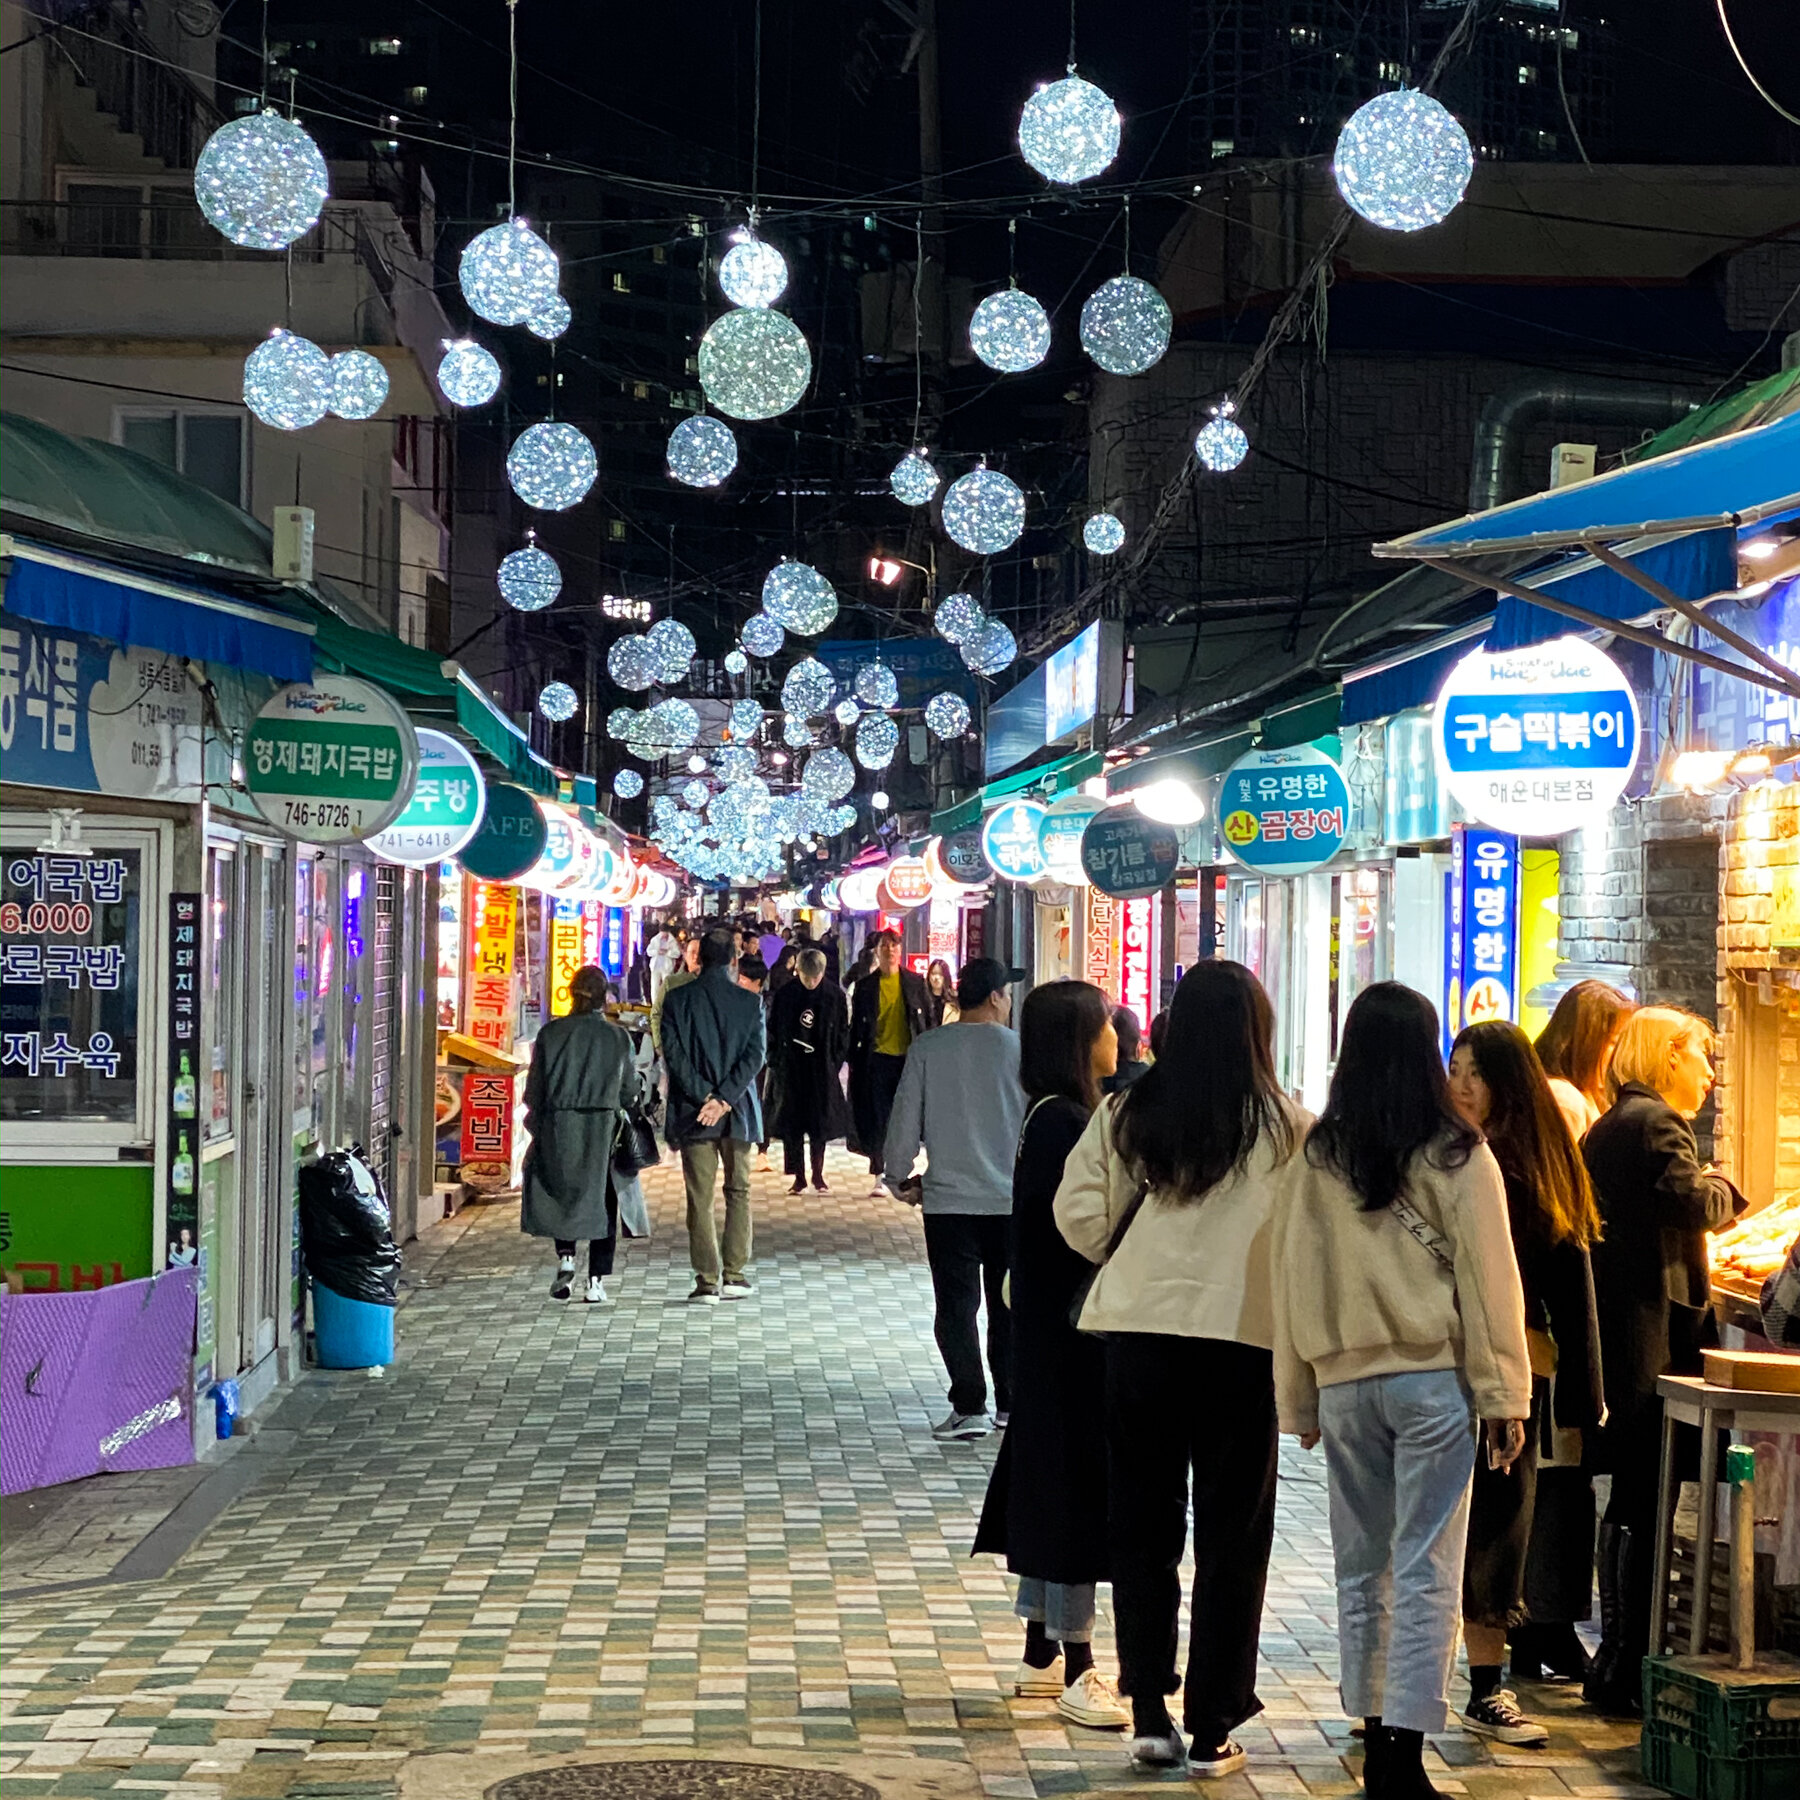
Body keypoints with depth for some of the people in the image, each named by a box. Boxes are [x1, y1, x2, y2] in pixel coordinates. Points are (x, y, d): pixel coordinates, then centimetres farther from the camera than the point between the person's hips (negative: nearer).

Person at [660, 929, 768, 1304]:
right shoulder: (750, 1002, -3)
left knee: (700, 1199, 3)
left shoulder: (676, 1000, -3)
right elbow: (755, 1055, -10)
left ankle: (708, 1281, -1)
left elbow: (673, 1053, -10)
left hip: (693, 1113, -1)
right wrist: (723, 1099, -12)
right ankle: (734, 1274, 10)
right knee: (738, 1192, 13)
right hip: (738, 1112, 1)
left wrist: (705, 1097, -11)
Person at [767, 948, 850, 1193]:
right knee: (791, 1125, 1)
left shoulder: (835, 995, -2)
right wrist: (775, 1061, -3)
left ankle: (818, 1174, 17)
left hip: (822, 1070, 0)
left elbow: (843, 1032, 5)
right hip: (790, 1068, 0)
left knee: (821, 1122, 5)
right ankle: (799, 1177, 9)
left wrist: (836, 1062, -2)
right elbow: (772, 1030, 3)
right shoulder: (784, 995, -3)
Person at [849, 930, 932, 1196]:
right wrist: (853, 1061, 4)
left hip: (908, 1058, 0)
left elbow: (927, 1021, 10)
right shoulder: (865, 986, 5)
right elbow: (856, 1026, 8)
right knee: (877, 1119, 0)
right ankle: (878, 1176, 5)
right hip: (877, 1058, 0)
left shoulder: (915, 983, 6)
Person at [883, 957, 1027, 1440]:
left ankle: (969, 1407, -3)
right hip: (1012, 1197, 1)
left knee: (956, 1305, 3)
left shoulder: (928, 1049, -3)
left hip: (948, 1198, -1)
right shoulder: (1020, 1050, -4)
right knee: (1010, 1305, 12)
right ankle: (1011, 1403, 18)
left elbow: (905, 1120, -1)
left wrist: (897, 1175, 14)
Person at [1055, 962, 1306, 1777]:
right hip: (1244, 1337, -2)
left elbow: (1081, 1214, -3)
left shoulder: (1127, 1113, -2)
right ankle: (1212, 1728, 12)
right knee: (1231, 1535, 8)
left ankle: (1148, 1713, 14)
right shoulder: (1287, 1126, -8)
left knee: (1143, 1525, 13)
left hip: (1138, 1332, 2)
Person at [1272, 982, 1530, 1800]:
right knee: (1427, 1575, -1)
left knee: (1361, 1570, 13)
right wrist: (1504, 1396, 0)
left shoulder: (1313, 1159, 2)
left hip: (1343, 1383, 3)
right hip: (1434, 1378, -3)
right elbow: (1487, 1279, -5)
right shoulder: (1458, 1158, -5)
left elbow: (1292, 1279, 7)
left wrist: (1298, 1398, 14)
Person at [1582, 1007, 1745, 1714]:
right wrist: (1725, 1191, -3)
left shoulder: (1605, 1126, 18)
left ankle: (1614, 1657, 22)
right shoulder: (1656, 1122, -11)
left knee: (1627, 1498, 16)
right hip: (1653, 1330, -10)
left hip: (1611, 1328, 10)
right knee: (1648, 1503, -6)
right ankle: (1629, 1670, -2)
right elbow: (1690, 1200, -22)